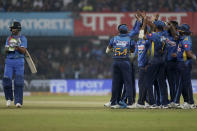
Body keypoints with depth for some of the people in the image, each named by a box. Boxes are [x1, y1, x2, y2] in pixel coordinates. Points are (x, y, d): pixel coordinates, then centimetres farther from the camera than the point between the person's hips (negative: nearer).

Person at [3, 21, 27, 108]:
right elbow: (5, 51, 8)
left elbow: (23, 51, -9)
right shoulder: (9, 38, 14)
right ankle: (9, 98, 13)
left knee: (18, 82, -7)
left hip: (19, 61, -3)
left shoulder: (23, 39, 2)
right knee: (6, 79, -8)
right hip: (9, 61, 3)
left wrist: (17, 46, -25)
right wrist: (8, 49, -14)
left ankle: (18, 101, -5)